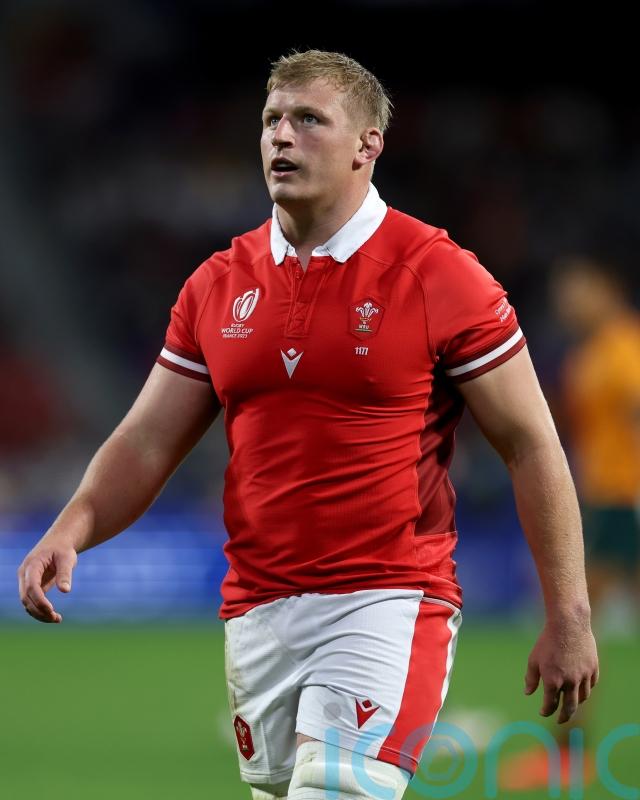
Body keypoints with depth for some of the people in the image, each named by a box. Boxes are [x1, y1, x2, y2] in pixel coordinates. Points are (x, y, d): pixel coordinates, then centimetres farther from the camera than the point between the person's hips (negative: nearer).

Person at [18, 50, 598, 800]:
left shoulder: (439, 276, -5)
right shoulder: (218, 285, 9)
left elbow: (530, 446, -2)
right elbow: (147, 442, 11)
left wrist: (568, 616, -4)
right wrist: (71, 530, -9)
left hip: (385, 604, -5)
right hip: (256, 615, 5)